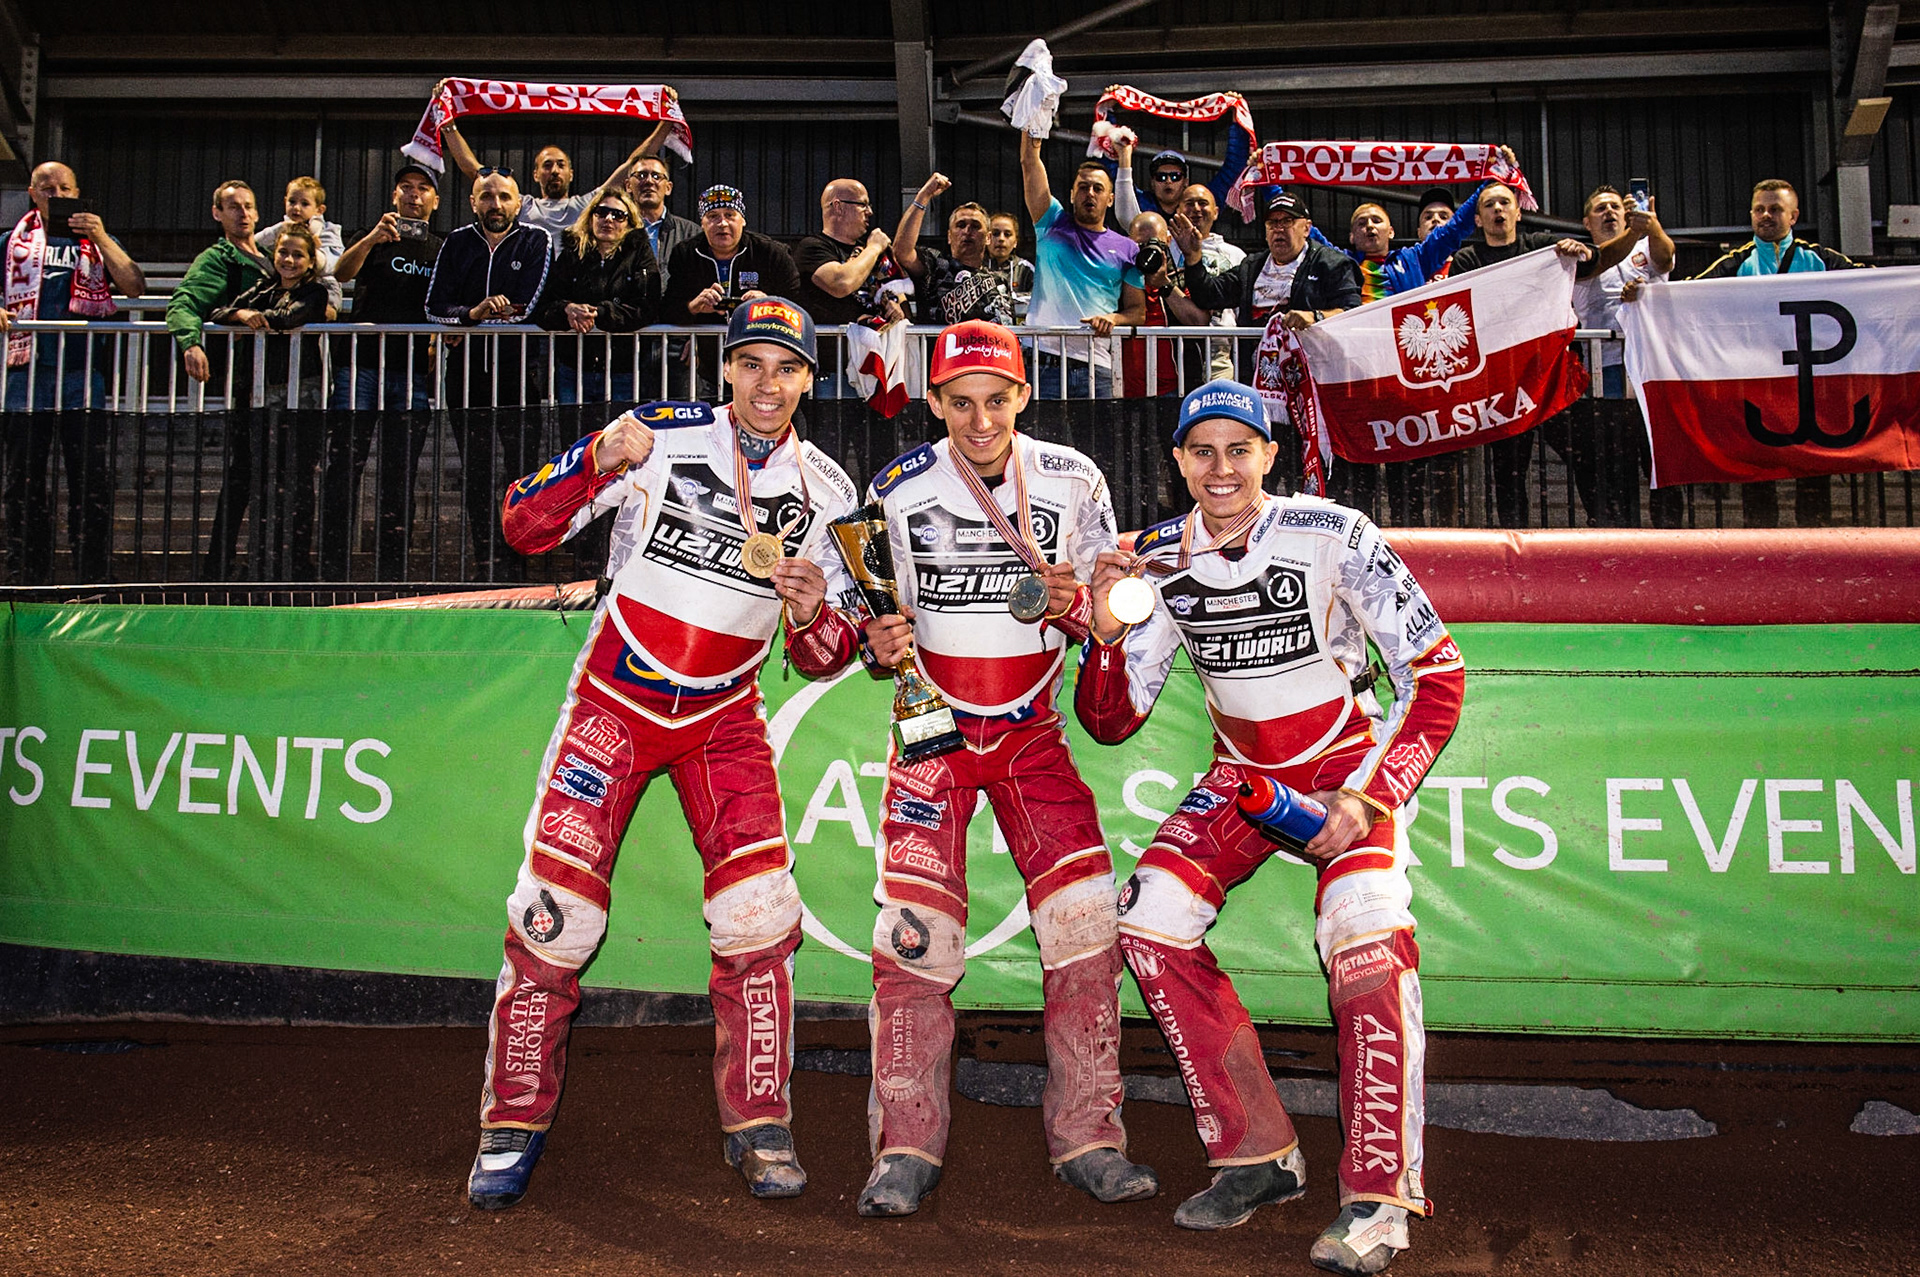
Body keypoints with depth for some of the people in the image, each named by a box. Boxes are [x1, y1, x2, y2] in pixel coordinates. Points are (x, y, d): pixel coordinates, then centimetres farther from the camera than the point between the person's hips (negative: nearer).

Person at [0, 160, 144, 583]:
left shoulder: (96, 241, 15)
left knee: (92, 481, -4)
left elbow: (135, 287, -1)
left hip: (83, 373, -1)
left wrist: (101, 238, -9)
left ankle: (93, 577, 0)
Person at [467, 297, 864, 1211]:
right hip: (615, 701, -2)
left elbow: (823, 662, 4)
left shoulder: (824, 490, 0)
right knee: (556, 911, -7)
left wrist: (813, 614, -19)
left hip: (725, 717, 2)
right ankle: (515, 1122, 12)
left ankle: (758, 1123, 9)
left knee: (759, 911, -9)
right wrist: (598, 465, -26)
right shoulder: (661, 436, -8)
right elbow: (522, 526, -9)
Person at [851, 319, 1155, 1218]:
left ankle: (1088, 1139, 6)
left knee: (1084, 922, -7)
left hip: (1034, 731, 1)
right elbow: (871, 611, 5)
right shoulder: (897, 492, -5)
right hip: (933, 725, -1)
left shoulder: (1073, 483, -3)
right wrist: (878, 639, -18)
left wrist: (1074, 603, -19)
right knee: (915, 933, -10)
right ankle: (906, 1149, 3)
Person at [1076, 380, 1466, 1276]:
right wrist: (1107, 635, -23)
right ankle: (1258, 1155, 1)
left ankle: (1378, 1197, -15)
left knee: (1367, 940, -28)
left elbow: (1438, 674, -15)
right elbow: (1111, 722, -4)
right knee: (1151, 921, -13)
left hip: (1350, 767, -4)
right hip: (1241, 774, 4)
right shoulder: (1159, 560, -7)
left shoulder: (1332, 536, -20)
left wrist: (1370, 798, -23)